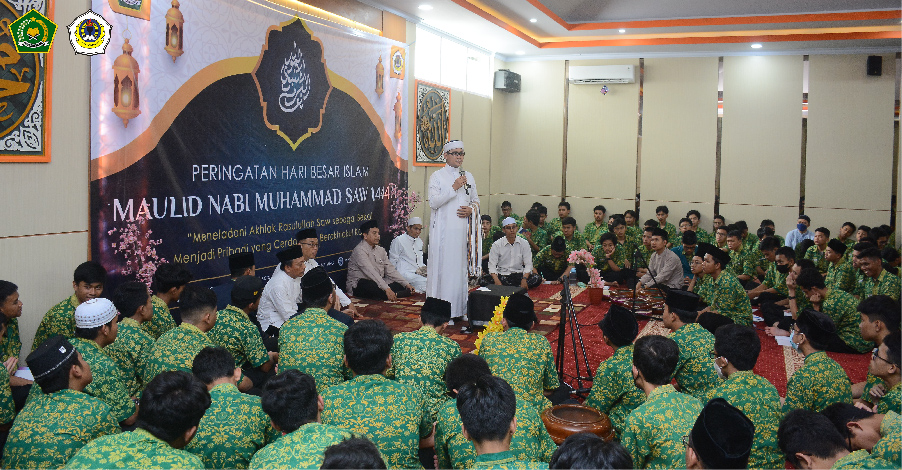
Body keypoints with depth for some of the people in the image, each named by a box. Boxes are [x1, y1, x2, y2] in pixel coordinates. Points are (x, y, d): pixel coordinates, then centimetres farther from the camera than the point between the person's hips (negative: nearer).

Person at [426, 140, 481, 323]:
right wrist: (454, 188, -16)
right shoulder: (437, 176, 1)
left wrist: (471, 209, -2)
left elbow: (476, 200, 21)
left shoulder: (468, 177, 15)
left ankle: (458, 309, 10)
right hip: (443, 229, -4)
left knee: (461, 266, 4)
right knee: (442, 266, -6)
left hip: (462, 229, 4)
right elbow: (433, 202, -10)